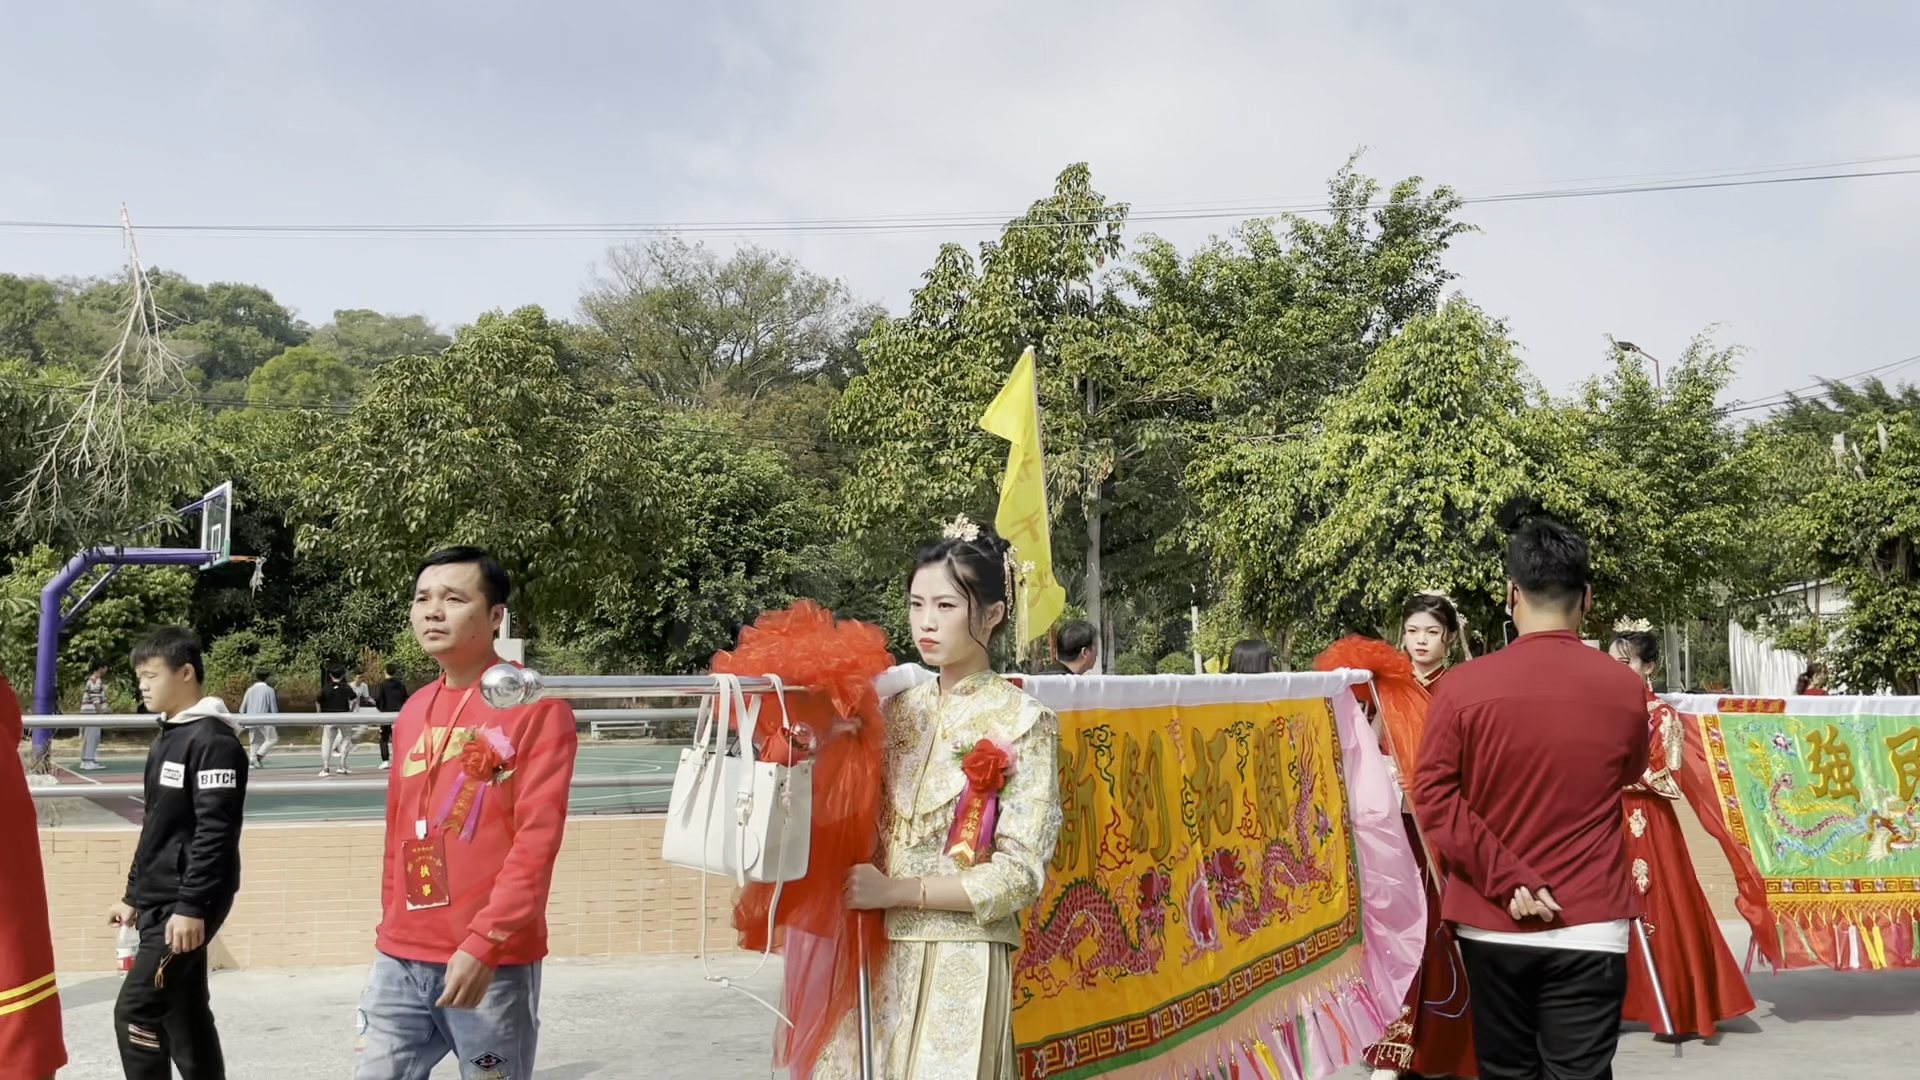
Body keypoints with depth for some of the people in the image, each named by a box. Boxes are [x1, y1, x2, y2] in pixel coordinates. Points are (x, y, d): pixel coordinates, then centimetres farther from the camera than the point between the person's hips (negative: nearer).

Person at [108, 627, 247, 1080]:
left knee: (137, 1012, -10)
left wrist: (191, 906, -23)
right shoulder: (167, 738, 15)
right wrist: (133, 895, 22)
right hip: (161, 901, 9)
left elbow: (215, 832, -21)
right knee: (183, 1014, 12)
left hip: (187, 904, -9)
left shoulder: (214, 740, -16)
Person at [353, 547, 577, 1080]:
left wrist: (484, 941, -21)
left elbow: (538, 837, -16)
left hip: (494, 962, -6)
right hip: (401, 959, 6)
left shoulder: (536, 705, -10)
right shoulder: (413, 711, 11)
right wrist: (392, 927, 17)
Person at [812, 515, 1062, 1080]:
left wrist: (893, 891, -16)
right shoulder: (900, 709, 7)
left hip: (960, 963, -5)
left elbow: (1020, 873, -12)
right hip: (880, 950, 5)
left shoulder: (1022, 722, -8)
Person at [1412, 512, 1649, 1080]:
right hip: (1589, 925, 0)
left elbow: (1434, 798, -11)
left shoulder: (1463, 686, -7)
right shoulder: (1625, 688, -2)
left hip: (1492, 924, 0)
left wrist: (1509, 879, -10)